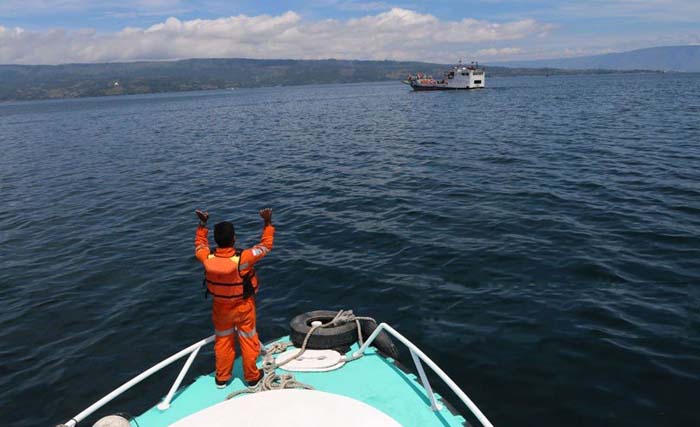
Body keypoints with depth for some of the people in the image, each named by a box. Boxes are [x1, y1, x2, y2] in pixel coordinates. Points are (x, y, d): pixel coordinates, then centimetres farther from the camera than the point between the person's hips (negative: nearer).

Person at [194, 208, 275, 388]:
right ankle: (252, 376, 33)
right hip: (243, 307, -3)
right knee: (248, 342, 17)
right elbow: (266, 246, -18)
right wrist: (268, 222, -12)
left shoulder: (207, 258, -23)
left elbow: (200, 244, 2)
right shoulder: (242, 258, -33)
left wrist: (202, 224, 9)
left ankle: (221, 378, 36)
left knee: (222, 342, 22)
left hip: (220, 307, 3)